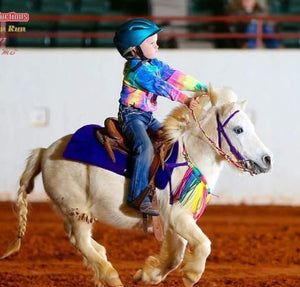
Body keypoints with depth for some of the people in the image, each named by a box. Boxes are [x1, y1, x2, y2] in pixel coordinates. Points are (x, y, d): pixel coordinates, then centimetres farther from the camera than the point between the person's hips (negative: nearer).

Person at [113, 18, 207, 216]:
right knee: (145, 148, -28)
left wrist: (200, 87, 1)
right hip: (132, 116, -10)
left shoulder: (155, 65, 11)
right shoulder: (137, 69, -18)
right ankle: (138, 198, -33)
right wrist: (185, 100, -31)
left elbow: (175, 77, 8)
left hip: (147, 117, 10)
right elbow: (161, 86, -26)